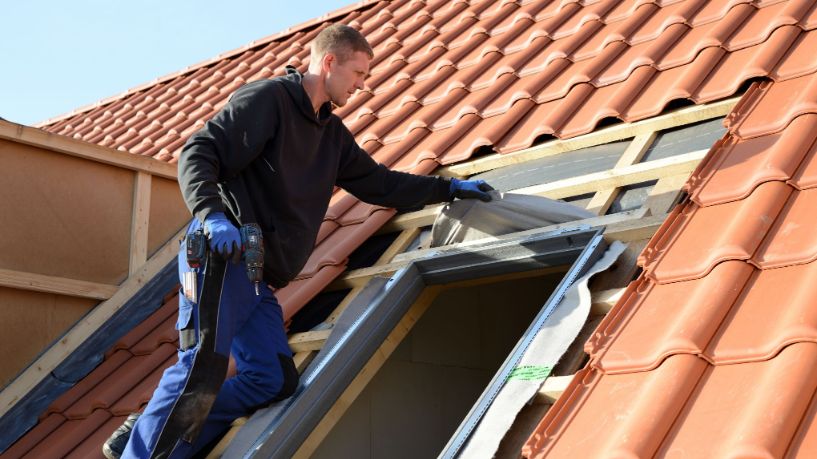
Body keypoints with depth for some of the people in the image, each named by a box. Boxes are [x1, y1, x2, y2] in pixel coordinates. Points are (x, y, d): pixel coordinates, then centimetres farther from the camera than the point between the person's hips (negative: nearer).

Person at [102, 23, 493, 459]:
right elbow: (197, 153, -11)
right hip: (223, 255, -8)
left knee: (274, 379, -2)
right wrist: (212, 215, -27)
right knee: (203, 367, -20)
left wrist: (449, 188, 27)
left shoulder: (332, 133, 22)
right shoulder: (267, 97, -4)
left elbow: (380, 184, 30)